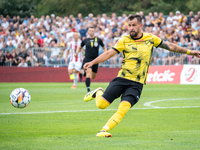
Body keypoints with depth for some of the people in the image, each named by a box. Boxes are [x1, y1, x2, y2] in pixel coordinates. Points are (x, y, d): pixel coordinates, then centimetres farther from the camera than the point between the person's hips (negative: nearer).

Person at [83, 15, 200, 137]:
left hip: (137, 83, 0)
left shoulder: (151, 38, 7)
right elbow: (109, 53, -1)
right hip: (122, 78, 0)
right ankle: (98, 92, 29)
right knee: (101, 104, -5)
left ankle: (104, 130, -20)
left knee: (124, 108, -22)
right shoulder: (124, 40, 3)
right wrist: (92, 62, -14)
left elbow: (170, 46, 18)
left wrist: (189, 52, 21)